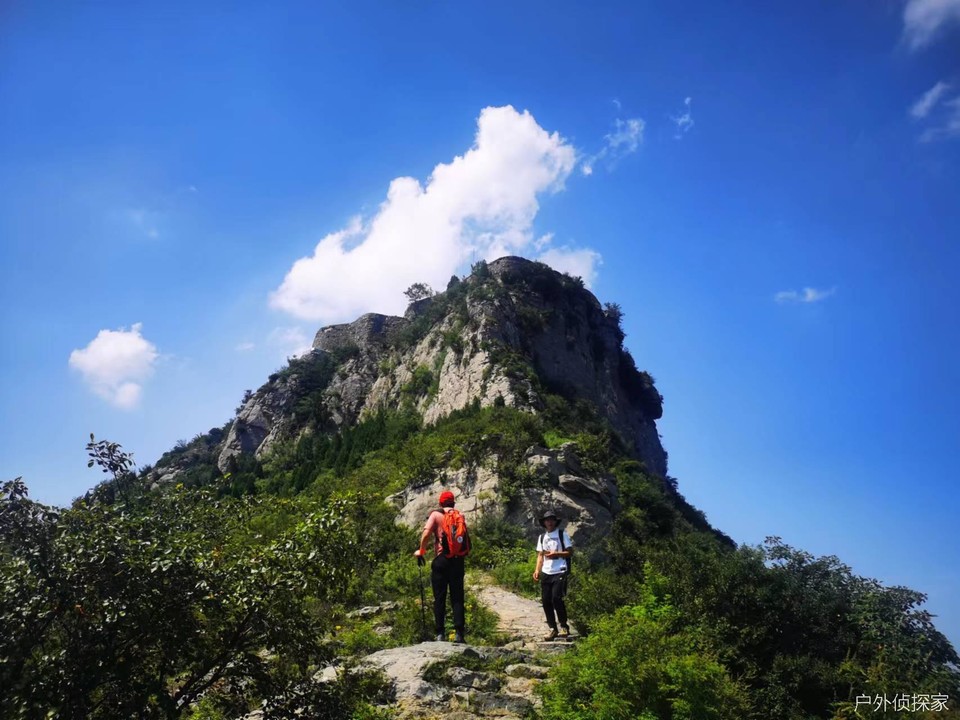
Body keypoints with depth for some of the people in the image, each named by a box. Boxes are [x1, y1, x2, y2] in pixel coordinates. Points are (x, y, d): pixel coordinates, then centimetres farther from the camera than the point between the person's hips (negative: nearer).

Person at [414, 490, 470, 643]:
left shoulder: (436, 515, -1)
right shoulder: (460, 516, 10)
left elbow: (426, 534, -12)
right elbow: (468, 541, 10)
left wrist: (421, 551, 0)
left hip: (442, 560, -3)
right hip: (458, 560, 3)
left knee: (439, 598, 4)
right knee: (457, 598, 7)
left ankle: (440, 633, 1)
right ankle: (460, 633, -1)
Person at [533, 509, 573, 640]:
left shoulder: (562, 534, 2)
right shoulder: (541, 537, 16)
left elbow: (570, 551, -1)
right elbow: (540, 555, 15)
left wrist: (556, 554, -16)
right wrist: (537, 570, 2)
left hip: (559, 572, -5)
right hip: (546, 573, 5)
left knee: (556, 599, -13)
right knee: (546, 601, 2)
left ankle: (564, 627, 3)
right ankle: (552, 629, 12)